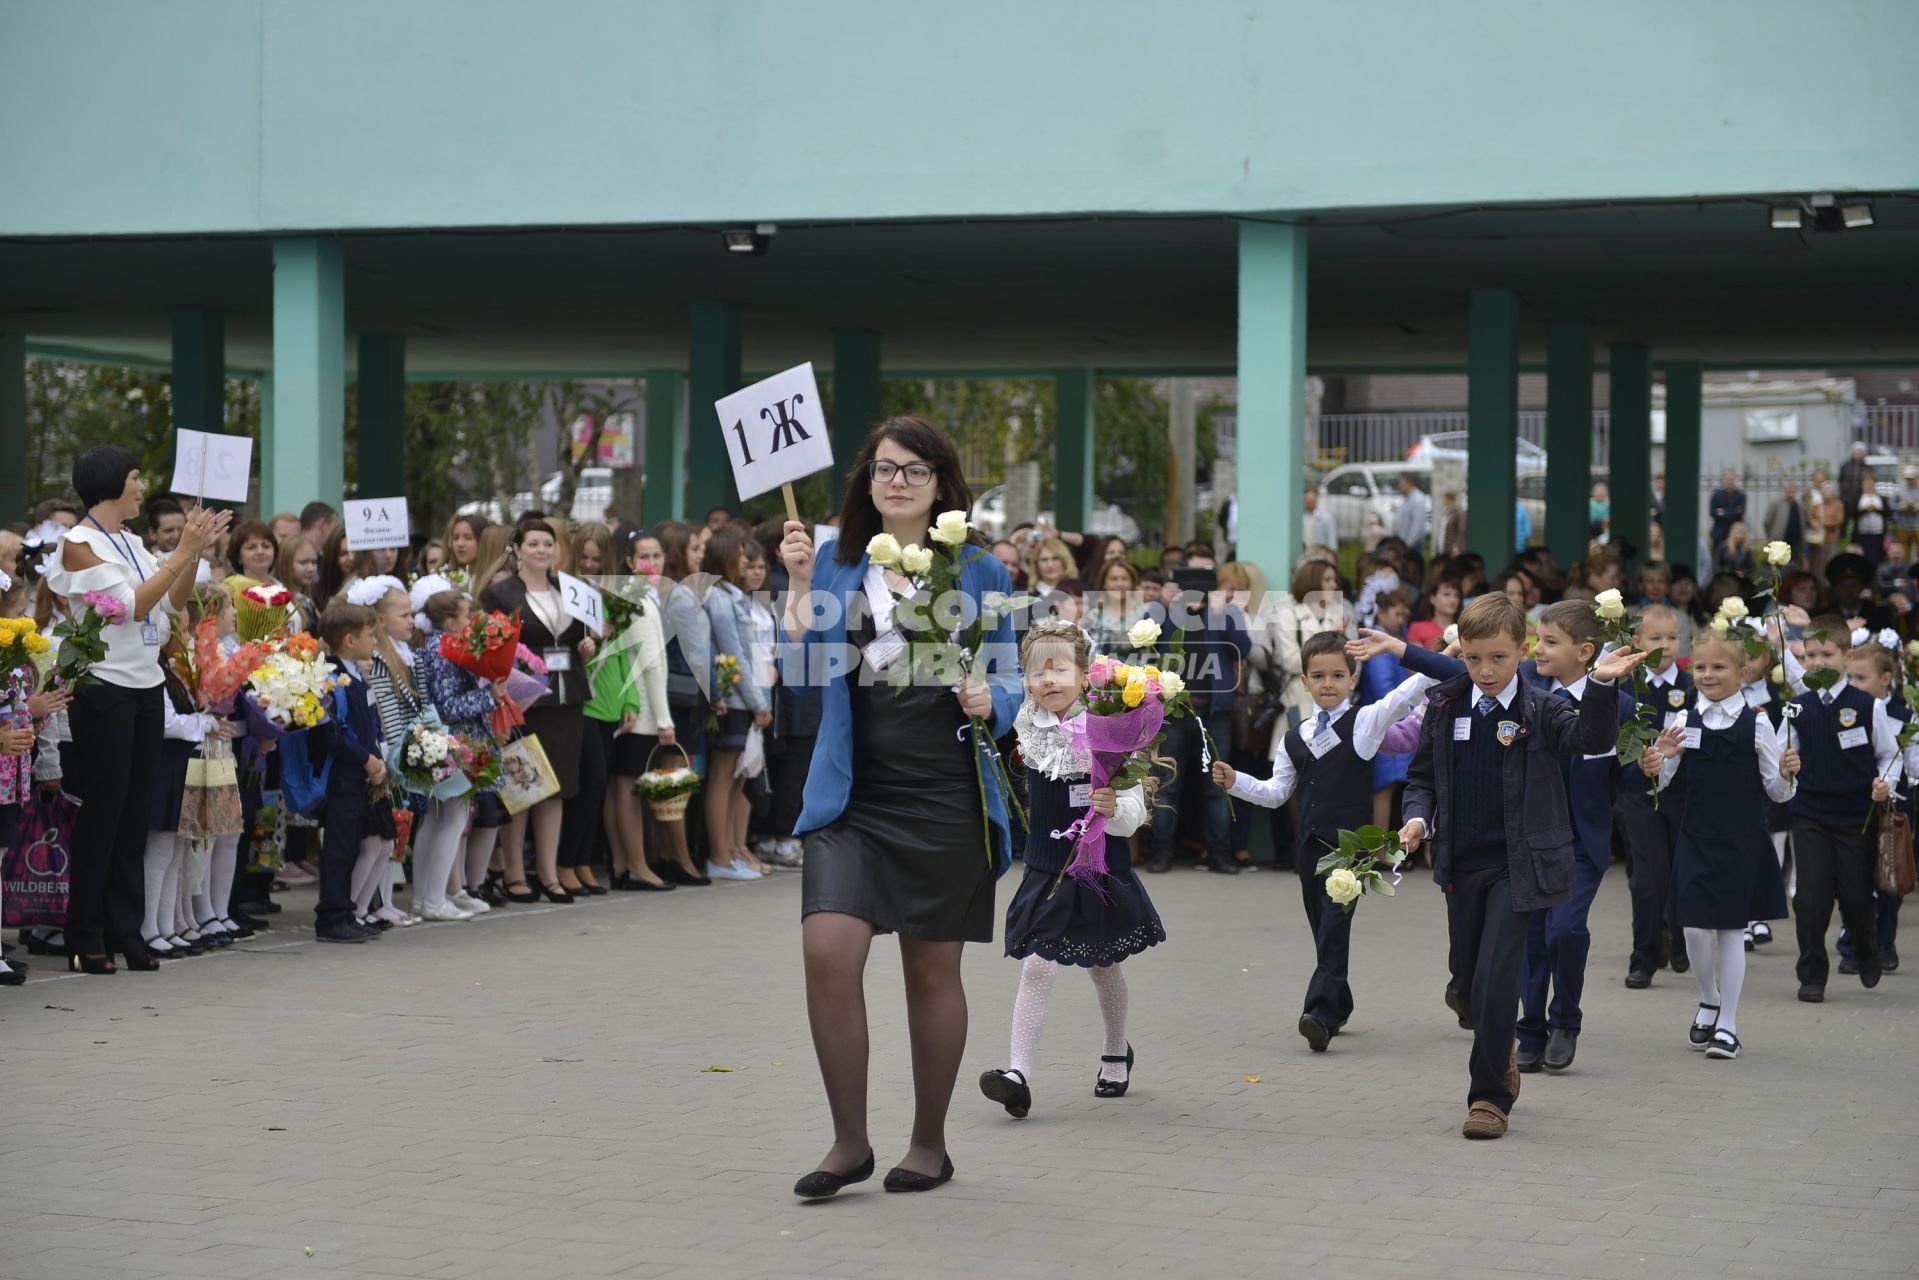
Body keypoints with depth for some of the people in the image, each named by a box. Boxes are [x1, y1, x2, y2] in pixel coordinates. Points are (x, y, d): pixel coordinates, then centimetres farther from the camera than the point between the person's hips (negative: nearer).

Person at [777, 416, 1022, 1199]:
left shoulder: (978, 573, 4)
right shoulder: (837, 567, 8)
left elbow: (1012, 681, 7)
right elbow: (805, 675, 0)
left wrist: (989, 703, -15)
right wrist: (798, 583, -8)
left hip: (945, 797, -1)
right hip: (852, 794, 1)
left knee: (932, 967, 7)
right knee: (828, 951, -15)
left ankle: (930, 1143, 22)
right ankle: (850, 1140, -1)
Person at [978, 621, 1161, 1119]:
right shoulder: (1029, 730, -5)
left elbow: (1134, 809, -17)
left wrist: (1115, 809, -37)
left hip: (1101, 870, -2)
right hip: (1046, 869, 2)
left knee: (1103, 966, 17)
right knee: (1038, 966, -10)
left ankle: (1116, 1052, 41)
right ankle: (1018, 1073, -15)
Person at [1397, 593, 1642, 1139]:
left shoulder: (1540, 711, -7)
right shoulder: (1445, 709, 3)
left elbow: (1591, 737, -23)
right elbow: (1423, 776, 12)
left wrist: (1600, 685, -39)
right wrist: (1418, 817, -6)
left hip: (1517, 865, -4)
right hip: (1461, 864, 4)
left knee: (1495, 978, -12)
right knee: (1467, 978, 16)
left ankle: (1490, 1096, -1)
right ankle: (1502, 1055, 43)